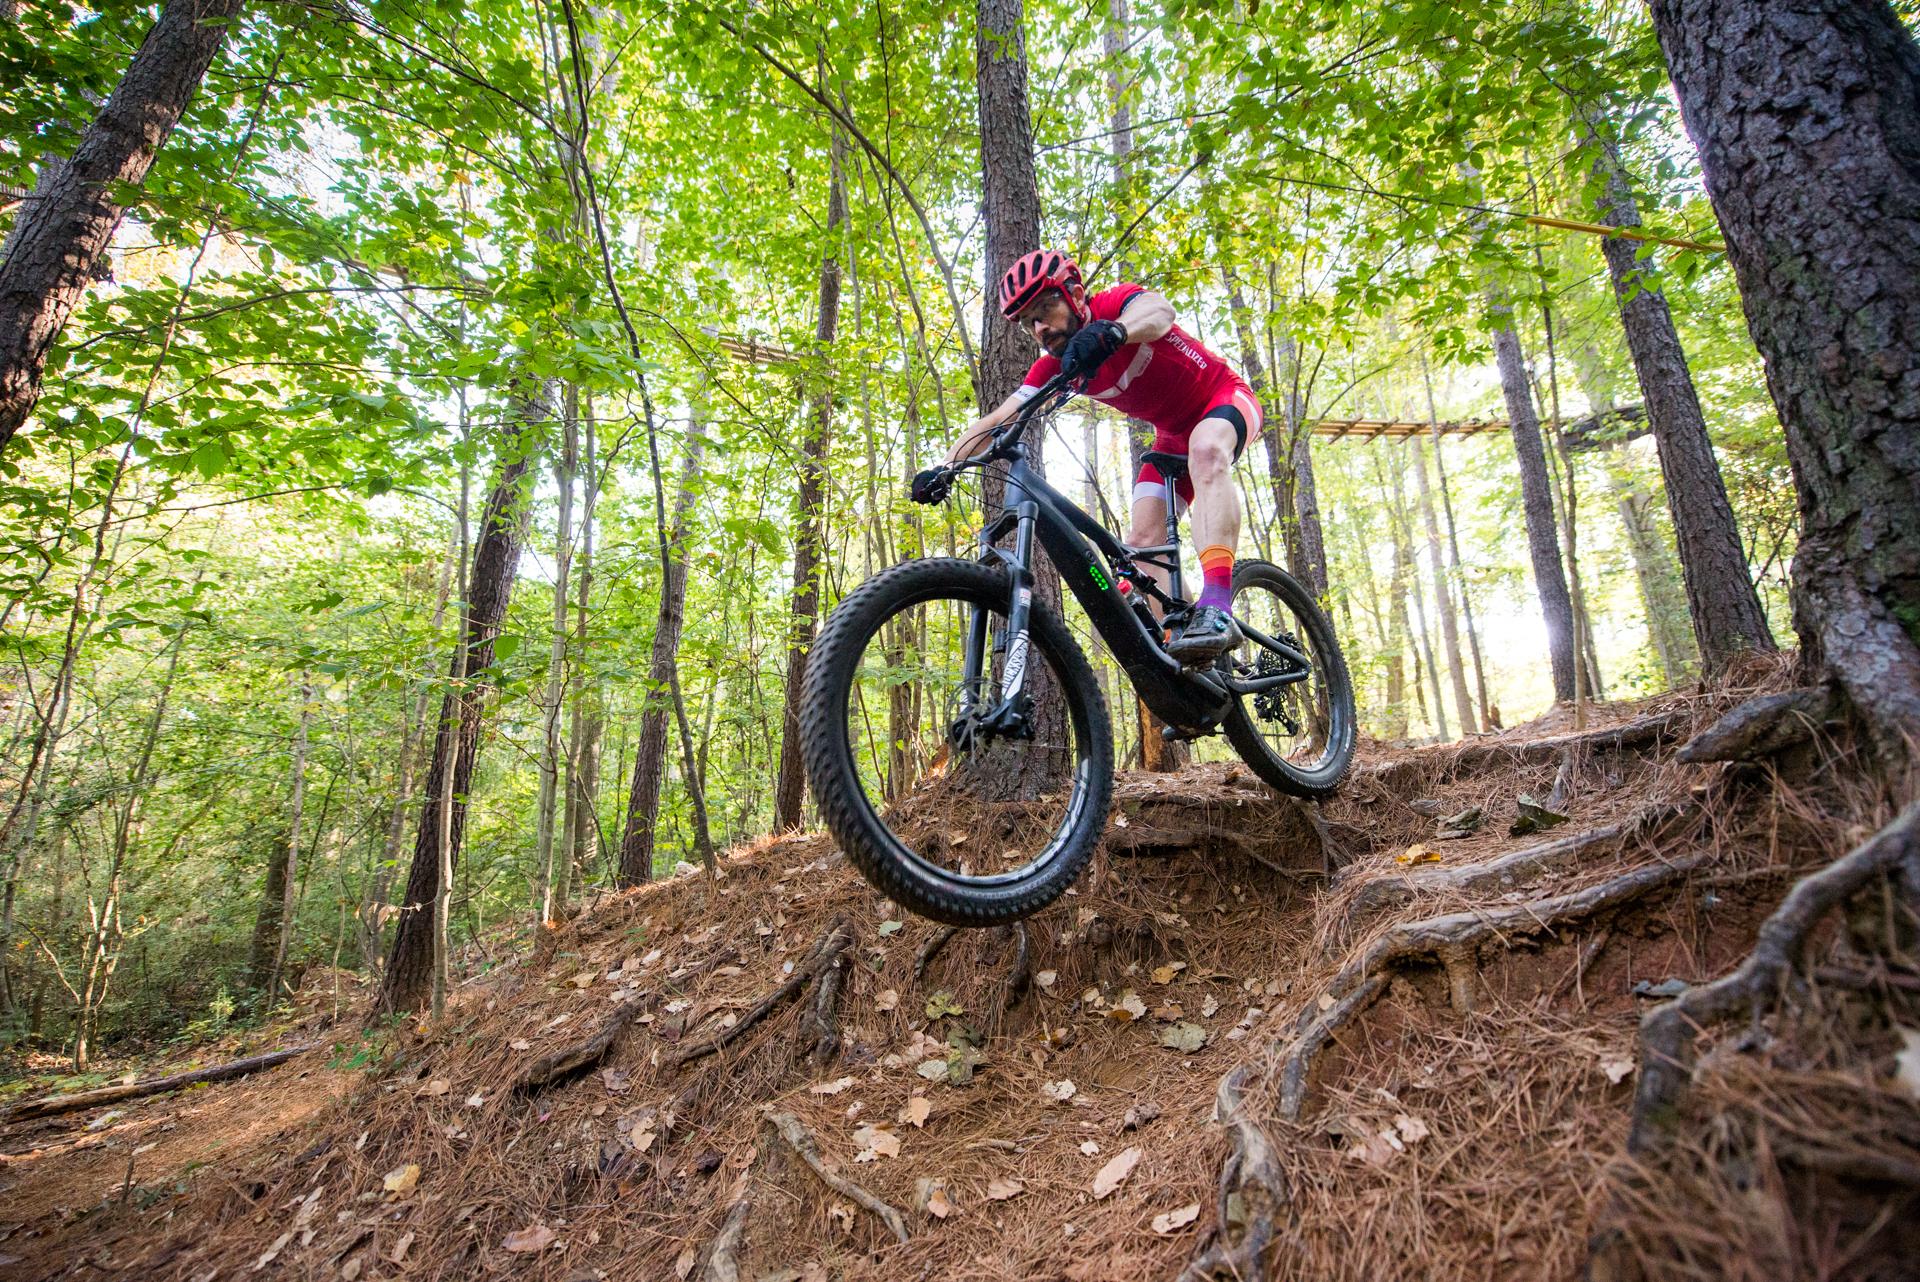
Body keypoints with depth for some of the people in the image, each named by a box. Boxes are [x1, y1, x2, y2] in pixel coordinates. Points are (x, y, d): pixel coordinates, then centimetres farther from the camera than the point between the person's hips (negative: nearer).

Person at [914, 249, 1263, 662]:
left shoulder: (1114, 303, -23)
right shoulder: (1055, 366, -9)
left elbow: (1158, 310, -47)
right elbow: (995, 420, -18)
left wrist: (1112, 331, -69)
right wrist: (942, 468, -32)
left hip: (1226, 399, -6)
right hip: (1174, 434, 6)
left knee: (1207, 449, -39)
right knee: (1143, 539, -13)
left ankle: (1216, 608, -48)